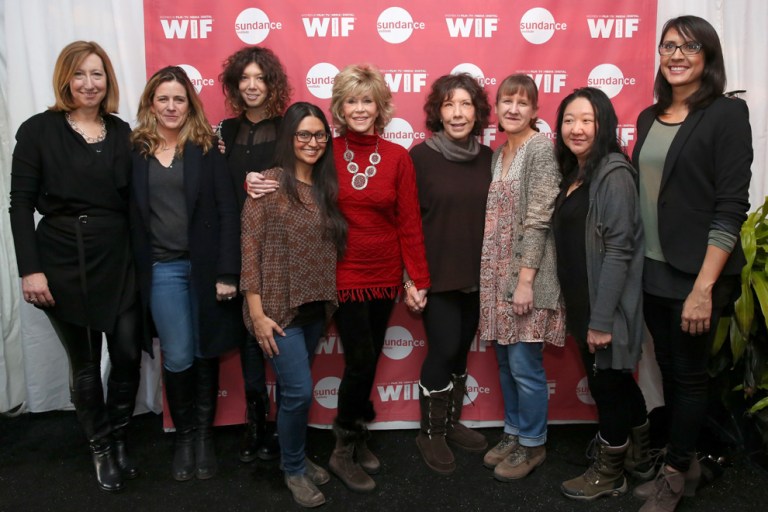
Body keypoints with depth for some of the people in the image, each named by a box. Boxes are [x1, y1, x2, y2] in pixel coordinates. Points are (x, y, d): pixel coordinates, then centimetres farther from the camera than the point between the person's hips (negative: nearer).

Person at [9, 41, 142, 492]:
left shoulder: (122, 132, 8)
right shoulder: (39, 130, -2)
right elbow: (21, 205, -4)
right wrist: (30, 269, -11)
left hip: (119, 260, 3)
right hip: (63, 262, -2)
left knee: (128, 355, 2)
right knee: (85, 362, 8)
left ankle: (119, 440, 26)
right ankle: (101, 449, 27)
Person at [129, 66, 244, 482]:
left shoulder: (206, 148, 0)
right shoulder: (135, 150, 4)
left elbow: (227, 211, -4)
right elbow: (130, 215, 4)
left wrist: (227, 272, -10)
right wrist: (134, 272, 0)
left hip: (205, 265, 0)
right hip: (161, 269, 1)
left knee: (205, 354, 9)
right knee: (178, 358, -1)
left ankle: (204, 435, 26)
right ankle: (184, 435, 22)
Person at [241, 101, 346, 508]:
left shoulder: (327, 187, 7)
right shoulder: (269, 183, -10)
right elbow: (250, 248, -12)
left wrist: (328, 298, 5)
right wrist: (257, 312, -14)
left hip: (316, 306, 5)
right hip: (279, 307, -5)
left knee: (293, 389, 16)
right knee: (299, 391, -5)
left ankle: (295, 457, 35)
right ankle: (294, 469, 19)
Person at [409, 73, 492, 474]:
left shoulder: (487, 157, 4)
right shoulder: (421, 155, -9)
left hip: (476, 275, 4)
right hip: (436, 275, -4)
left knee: (461, 351, 14)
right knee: (444, 350, -3)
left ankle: (451, 424, 32)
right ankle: (431, 433, 17)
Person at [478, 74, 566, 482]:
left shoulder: (541, 148, -10)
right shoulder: (498, 153, 13)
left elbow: (539, 219, -16)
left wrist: (525, 279, -19)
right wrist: (493, 275, 12)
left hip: (526, 274, -7)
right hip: (497, 273, 7)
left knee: (525, 365, 1)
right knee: (505, 361, 15)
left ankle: (532, 444, 18)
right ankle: (513, 433, 30)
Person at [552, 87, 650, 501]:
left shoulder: (613, 173, -16)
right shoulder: (575, 173, 11)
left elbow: (618, 250, -21)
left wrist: (602, 319, -21)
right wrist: (582, 310, 11)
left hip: (605, 306, -8)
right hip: (583, 302, 8)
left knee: (607, 384, 6)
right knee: (616, 382, 21)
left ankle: (608, 473, 25)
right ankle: (638, 457, 39)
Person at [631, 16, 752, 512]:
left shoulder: (727, 113, -8)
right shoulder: (649, 118, 10)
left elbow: (731, 207, -13)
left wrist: (703, 287, -19)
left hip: (695, 275, -5)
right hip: (652, 271, 6)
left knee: (689, 374, 8)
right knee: (669, 370, 15)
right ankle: (685, 462, 32)